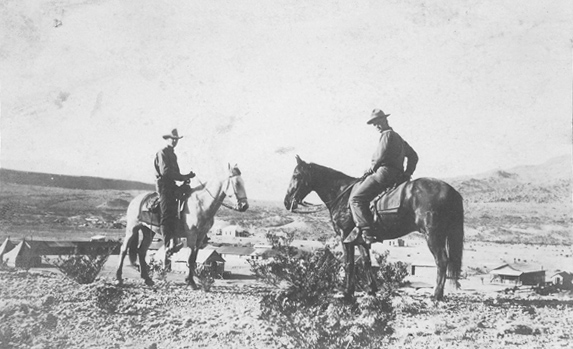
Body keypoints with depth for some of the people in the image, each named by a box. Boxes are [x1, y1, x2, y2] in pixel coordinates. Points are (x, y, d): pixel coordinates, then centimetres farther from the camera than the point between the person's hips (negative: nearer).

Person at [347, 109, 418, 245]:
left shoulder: (387, 134, -4)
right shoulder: (399, 138, 27)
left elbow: (381, 156, -15)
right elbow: (413, 156, 29)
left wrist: (372, 168, 0)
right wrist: (407, 173, 21)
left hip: (385, 172, -11)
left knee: (356, 198, -16)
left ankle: (366, 231, -26)